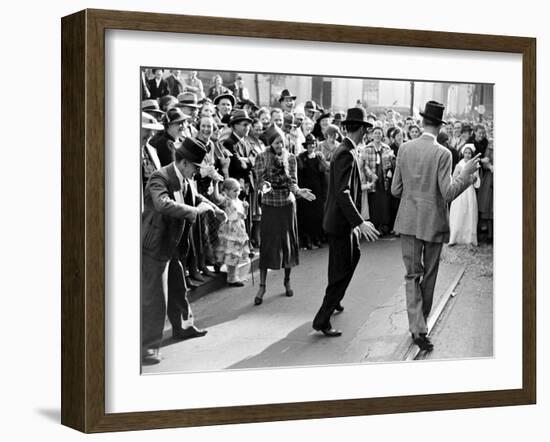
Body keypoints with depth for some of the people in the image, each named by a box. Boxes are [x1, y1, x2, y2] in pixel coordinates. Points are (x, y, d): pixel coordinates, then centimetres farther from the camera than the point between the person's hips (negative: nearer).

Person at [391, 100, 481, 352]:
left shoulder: (405, 149, -2)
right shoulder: (442, 154, -14)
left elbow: (395, 190, 2)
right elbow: (447, 194, -17)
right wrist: (465, 174, -6)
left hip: (409, 221, 3)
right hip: (433, 222, -3)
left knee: (412, 275, 7)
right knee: (429, 275, 15)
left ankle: (418, 328, -4)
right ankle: (421, 321, 28)